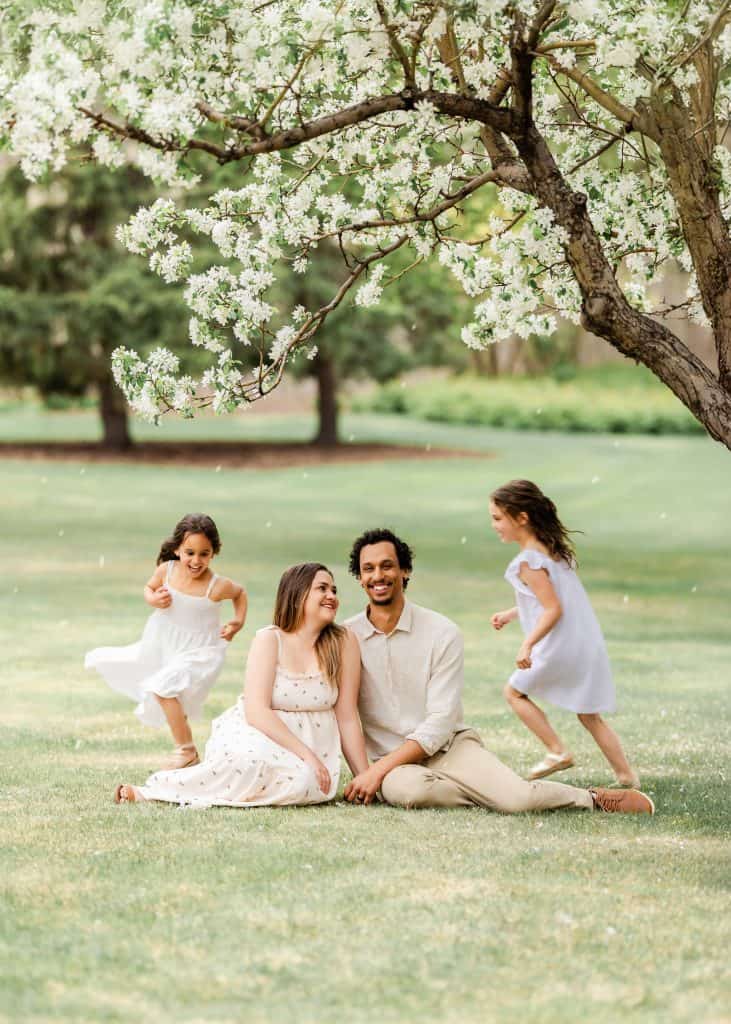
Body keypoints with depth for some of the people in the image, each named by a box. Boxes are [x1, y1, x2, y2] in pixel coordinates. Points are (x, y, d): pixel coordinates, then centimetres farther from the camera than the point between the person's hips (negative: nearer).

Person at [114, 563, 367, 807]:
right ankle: (152, 789, -20)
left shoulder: (343, 642, 1)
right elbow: (256, 710, -17)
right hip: (258, 732, -3)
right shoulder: (270, 640, -6)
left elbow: (347, 717, 2)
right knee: (250, 761, -40)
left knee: (305, 782, -35)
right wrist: (306, 754, -26)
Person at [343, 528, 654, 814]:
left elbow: (440, 722, -10)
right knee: (406, 789, -38)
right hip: (396, 767, 0)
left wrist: (379, 768, -20)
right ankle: (489, 792, -13)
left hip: (450, 746, 0)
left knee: (518, 798, -26)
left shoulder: (442, 632, -4)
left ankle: (594, 799, 4)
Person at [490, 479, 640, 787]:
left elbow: (553, 609, -23)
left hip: (561, 648, -9)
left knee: (514, 692, 13)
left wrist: (528, 645, -27)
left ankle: (557, 751, 10)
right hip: (589, 644, 9)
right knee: (589, 716, 16)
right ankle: (627, 776, 13)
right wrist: (511, 614, 28)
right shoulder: (554, 548, 12)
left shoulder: (529, 561, -16)